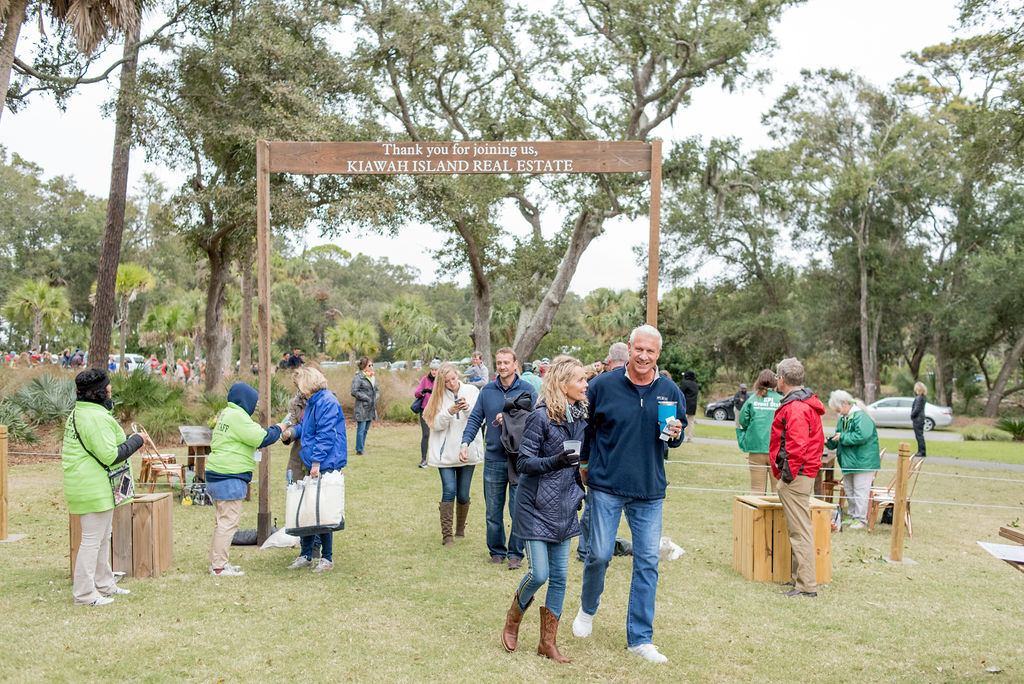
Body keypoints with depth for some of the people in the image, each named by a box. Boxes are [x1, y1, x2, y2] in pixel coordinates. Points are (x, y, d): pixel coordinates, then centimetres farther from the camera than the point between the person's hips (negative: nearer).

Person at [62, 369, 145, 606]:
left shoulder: (78, 413, 14)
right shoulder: (95, 417, -20)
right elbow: (109, 455, -23)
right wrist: (137, 440, -12)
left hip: (86, 485, 11)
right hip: (95, 488, -11)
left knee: (103, 537, 19)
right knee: (92, 539, -3)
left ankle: (104, 584, 30)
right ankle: (84, 594, 4)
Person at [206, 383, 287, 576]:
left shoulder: (226, 414, 19)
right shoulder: (237, 417, -14)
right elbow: (261, 438, -15)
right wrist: (278, 429, 0)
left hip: (217, 475, 11)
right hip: (229, 477, -11)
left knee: (223, 520, 16)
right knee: (229, 520, -7)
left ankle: (216, 562, 22)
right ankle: (219, 566, -5)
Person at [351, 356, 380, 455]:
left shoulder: (373, 377, 14)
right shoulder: (358, 377, -10)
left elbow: (377, 390, 23)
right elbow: (354, 392, -16)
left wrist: (376, 397, 1)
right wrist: (367, 398, -15)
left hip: (370, 408, 7)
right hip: (361, 407, -7)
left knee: (365, 429, 11)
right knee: (361, 429, -6)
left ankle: (362, 449, 17)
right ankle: (359, 450, 0)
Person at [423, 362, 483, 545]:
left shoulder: (472, 391, 2)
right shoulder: (439, 396, 3)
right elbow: (436, 425, -7)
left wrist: (467, 408, -24)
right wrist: (450, 412, -23)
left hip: (467, 451, 1)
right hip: (445, 452, -1)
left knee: (463, 494, 6)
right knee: (449, 490, -11)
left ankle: (461, 529, 27)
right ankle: (446, 534, -4)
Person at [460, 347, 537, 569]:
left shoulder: (527, 390, 0)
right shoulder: (487, 390, 7)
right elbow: (475, 418, 6)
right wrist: (466, 441, -9)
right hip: (493, 459, 2)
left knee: (518, 510, 0)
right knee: (493, 511, 10)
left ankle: (516, 553, 12)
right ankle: (497, 551, 24)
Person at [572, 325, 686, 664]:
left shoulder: (670, 391, 2)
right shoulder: (603, 385, -5)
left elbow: (679, 433, 14)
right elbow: (583, 426, 7)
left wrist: (675, 435, -9)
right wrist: (584, 463, 8)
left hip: (650, 490, 3)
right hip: (606, 485, -2)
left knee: (648, 562, 4)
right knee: (599, 555, 0)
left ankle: (640, 638, 15)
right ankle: (587, 609, 31)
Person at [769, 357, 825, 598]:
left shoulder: (794, 408, -17)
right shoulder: (807, 404, 17)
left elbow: (797, 445, -25)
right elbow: (818, 440, 24)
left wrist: (789, 472, -17)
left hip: (795, 476, -11)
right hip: (805, 473, 11)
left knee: (799, 531, -7)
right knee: (799, 529, 16)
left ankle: (806, 585, -4)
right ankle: (801, 579, 24)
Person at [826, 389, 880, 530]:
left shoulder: (861, 417, -17)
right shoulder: (843, 418, 12)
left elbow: (862, 436, -30)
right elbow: (838, 439, 21)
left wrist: (842, 437, -21)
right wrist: (830, 442, 0)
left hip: (863, 461, -9)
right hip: (848, 461, 9)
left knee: (860, 491, -5)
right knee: (848, 490, 15)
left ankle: (860, 519, 3)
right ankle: (851, 515, 27)